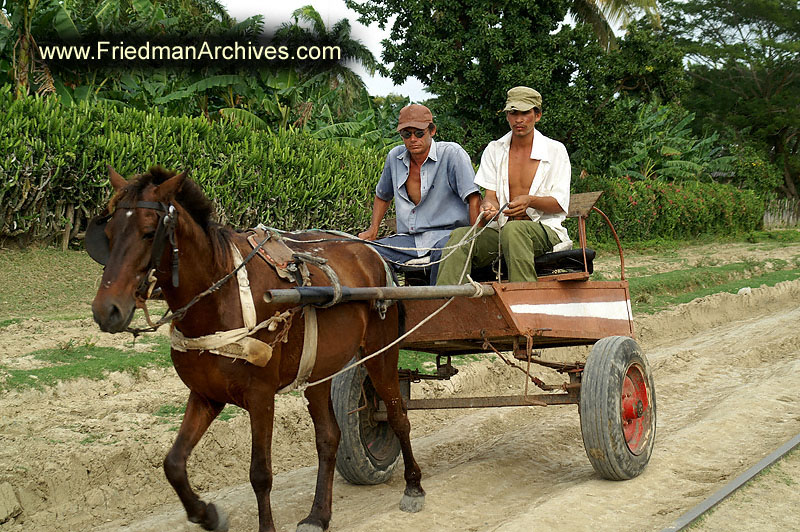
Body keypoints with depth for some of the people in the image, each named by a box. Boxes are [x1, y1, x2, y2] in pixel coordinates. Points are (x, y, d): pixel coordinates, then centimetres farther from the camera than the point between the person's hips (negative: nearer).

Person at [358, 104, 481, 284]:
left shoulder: (452, 153, -6)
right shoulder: (394, 157, 10)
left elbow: (473, 197, -11)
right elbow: (382, 195, 29)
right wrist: (372, 230, 17)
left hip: (446, 233, -5)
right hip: (408, 239, 5)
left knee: (443, 250, -40)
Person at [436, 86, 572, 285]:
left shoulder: (555, 150, 6)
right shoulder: (494, 150, 15)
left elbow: (560, 204, 0)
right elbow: (491, 195, 7)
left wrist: (529, 200, -21)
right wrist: (488, 206, -20)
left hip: (544, 228, -3)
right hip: (500, 229, 3)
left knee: (513, 229, -39)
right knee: (460, 235, -28)